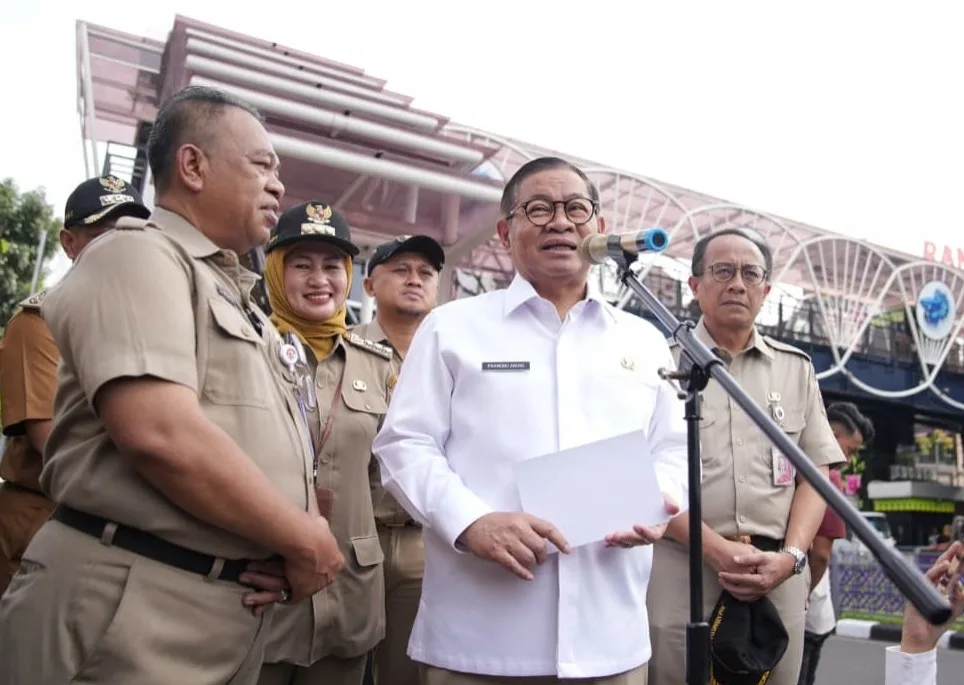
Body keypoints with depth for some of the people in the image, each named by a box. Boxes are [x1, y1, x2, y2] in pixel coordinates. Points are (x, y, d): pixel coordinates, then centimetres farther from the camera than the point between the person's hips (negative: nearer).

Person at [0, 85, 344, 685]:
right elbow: (162, 435, -26)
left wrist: (288, 551, 1)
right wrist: (303, 540, -15)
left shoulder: (236, 297, 17)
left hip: (233, 607, 9)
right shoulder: (139, 255, -11)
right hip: (134, 609, -9)